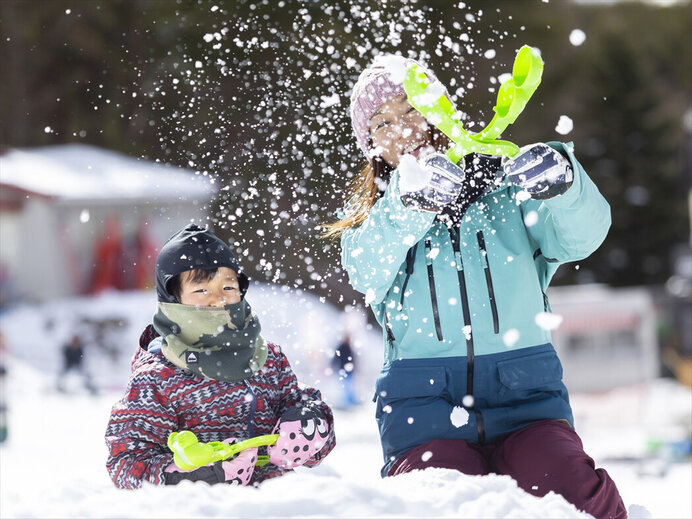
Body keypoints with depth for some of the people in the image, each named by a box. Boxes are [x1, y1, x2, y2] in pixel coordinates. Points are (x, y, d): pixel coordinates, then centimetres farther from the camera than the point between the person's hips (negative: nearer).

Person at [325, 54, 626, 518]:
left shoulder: (504, 185, 14)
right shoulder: (370, 214, 16)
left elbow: (581, 236, -3)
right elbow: (366, 273, -6)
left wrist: (558, 178, -25)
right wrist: (409, 202, -24)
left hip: (522, 390, 0)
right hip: (425, 398, 0)